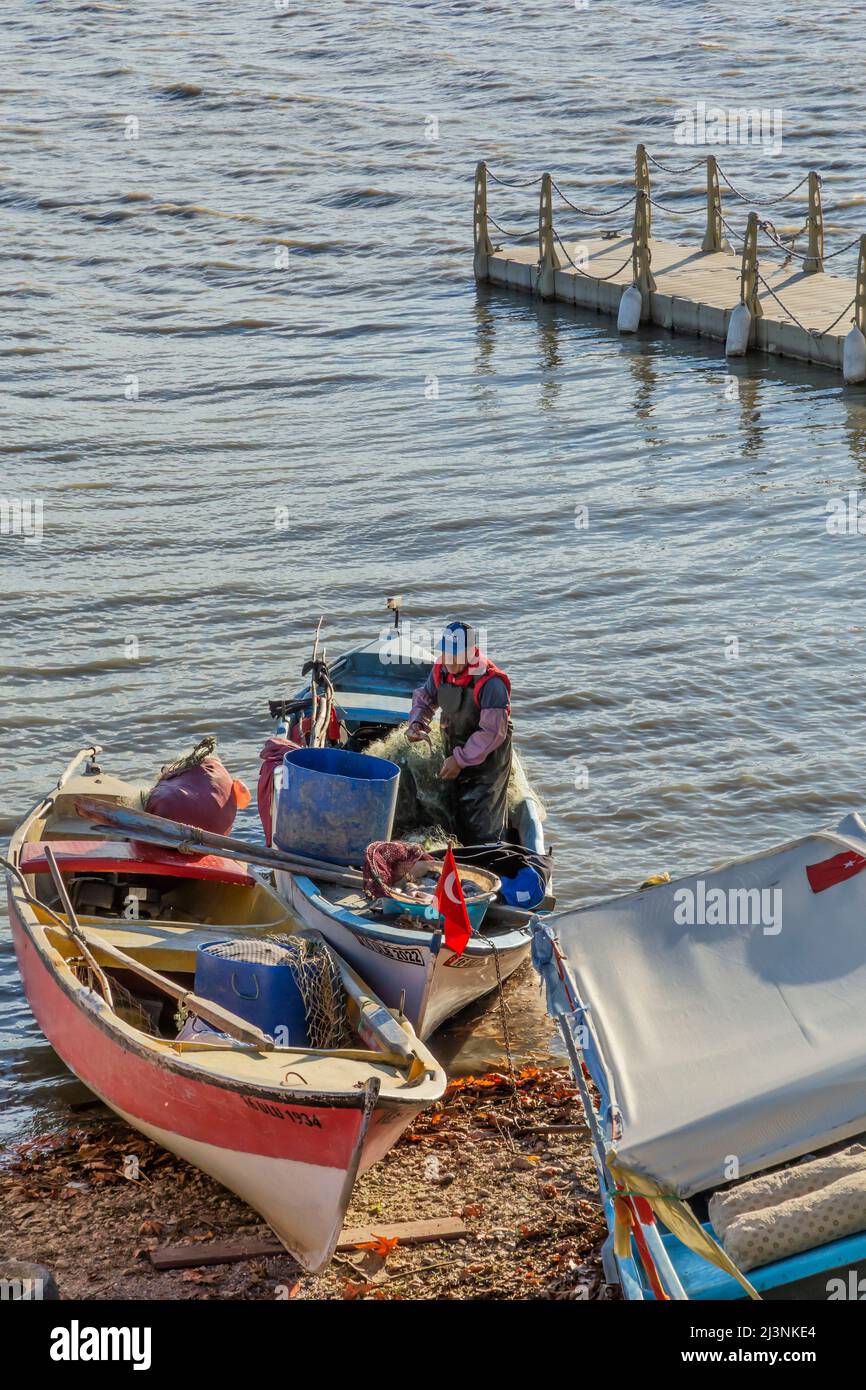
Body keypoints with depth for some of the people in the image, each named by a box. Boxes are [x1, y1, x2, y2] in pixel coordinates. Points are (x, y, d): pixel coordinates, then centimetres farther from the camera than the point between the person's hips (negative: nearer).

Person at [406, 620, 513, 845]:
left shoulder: (490, 683, -28)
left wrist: (461, 760, -25)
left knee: (481, 825, -8)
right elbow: (425, 698, 14)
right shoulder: (441, 671, -6)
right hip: (455, 753, 7)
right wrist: (416, 723, -6)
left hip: (487, 758, -7)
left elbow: (493, 733, -26)